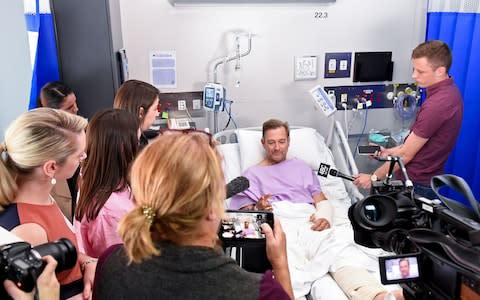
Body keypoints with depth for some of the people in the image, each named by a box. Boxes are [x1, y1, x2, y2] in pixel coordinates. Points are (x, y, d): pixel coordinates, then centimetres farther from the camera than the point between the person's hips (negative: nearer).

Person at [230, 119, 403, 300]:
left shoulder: (301, 167, 32)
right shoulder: (251, 174, 24)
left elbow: (323, 202, 23)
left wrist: (324, 216, -2)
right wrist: (257, 210, -10)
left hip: (309, 225, 2)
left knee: (341, 255, -34)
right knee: (286, 272, -38)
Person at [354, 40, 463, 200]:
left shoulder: (436, 105, -29)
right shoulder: (448, 91, 3)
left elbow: (406, 155, -21)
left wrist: (373, 178, -10)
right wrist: (390, 152, 8)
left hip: (417, 185, -9)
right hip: (426, 177, 9)